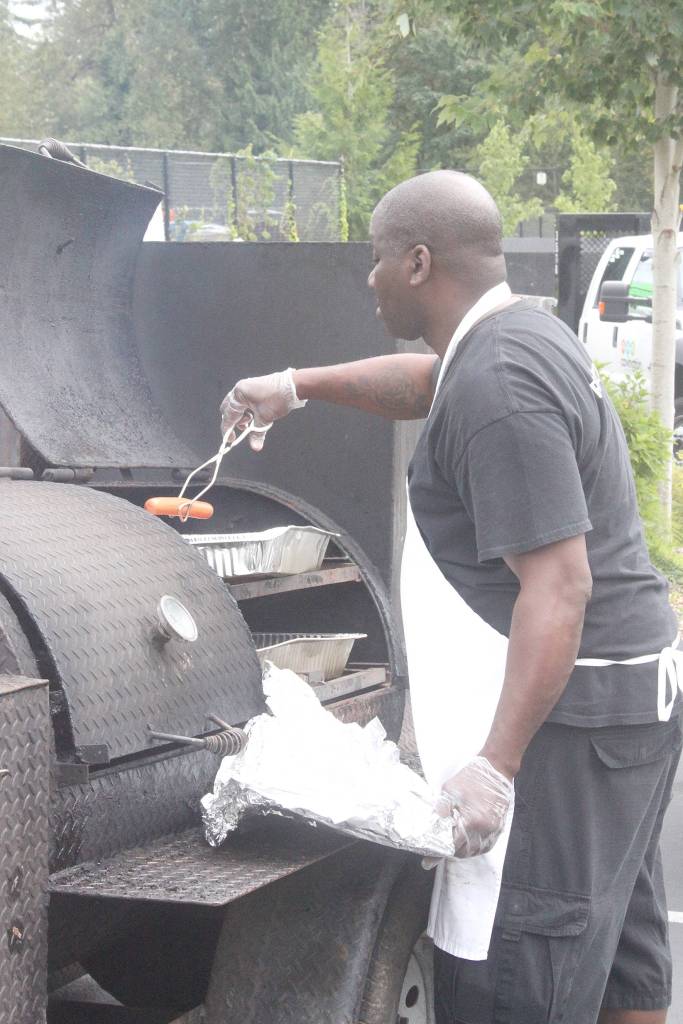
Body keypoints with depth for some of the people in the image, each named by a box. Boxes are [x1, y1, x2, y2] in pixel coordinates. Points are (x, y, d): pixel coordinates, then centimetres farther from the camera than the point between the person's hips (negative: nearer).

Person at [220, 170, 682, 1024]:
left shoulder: (497, 389, -21)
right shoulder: (527, 333, 11)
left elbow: (559, 587, -27)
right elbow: (424, 383, 36)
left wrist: (496, 764, -28)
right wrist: (299, 385, 36)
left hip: (567, 711, -11)